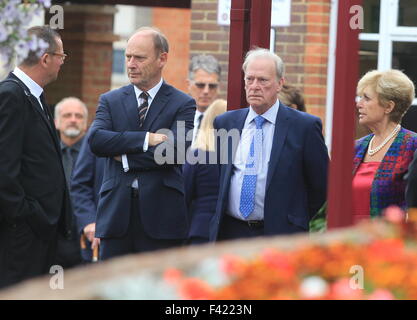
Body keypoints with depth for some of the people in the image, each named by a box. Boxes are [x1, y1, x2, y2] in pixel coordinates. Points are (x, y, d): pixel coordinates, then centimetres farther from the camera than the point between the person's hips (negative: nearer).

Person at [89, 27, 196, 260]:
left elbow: (177, 151, -12)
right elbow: (96, 140, -6)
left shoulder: (183, 104, 3)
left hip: (161, 216, -2)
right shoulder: (111, 101, 12)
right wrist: (146, 139, -14)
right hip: (117, 214, 2)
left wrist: (126, 157, -8)